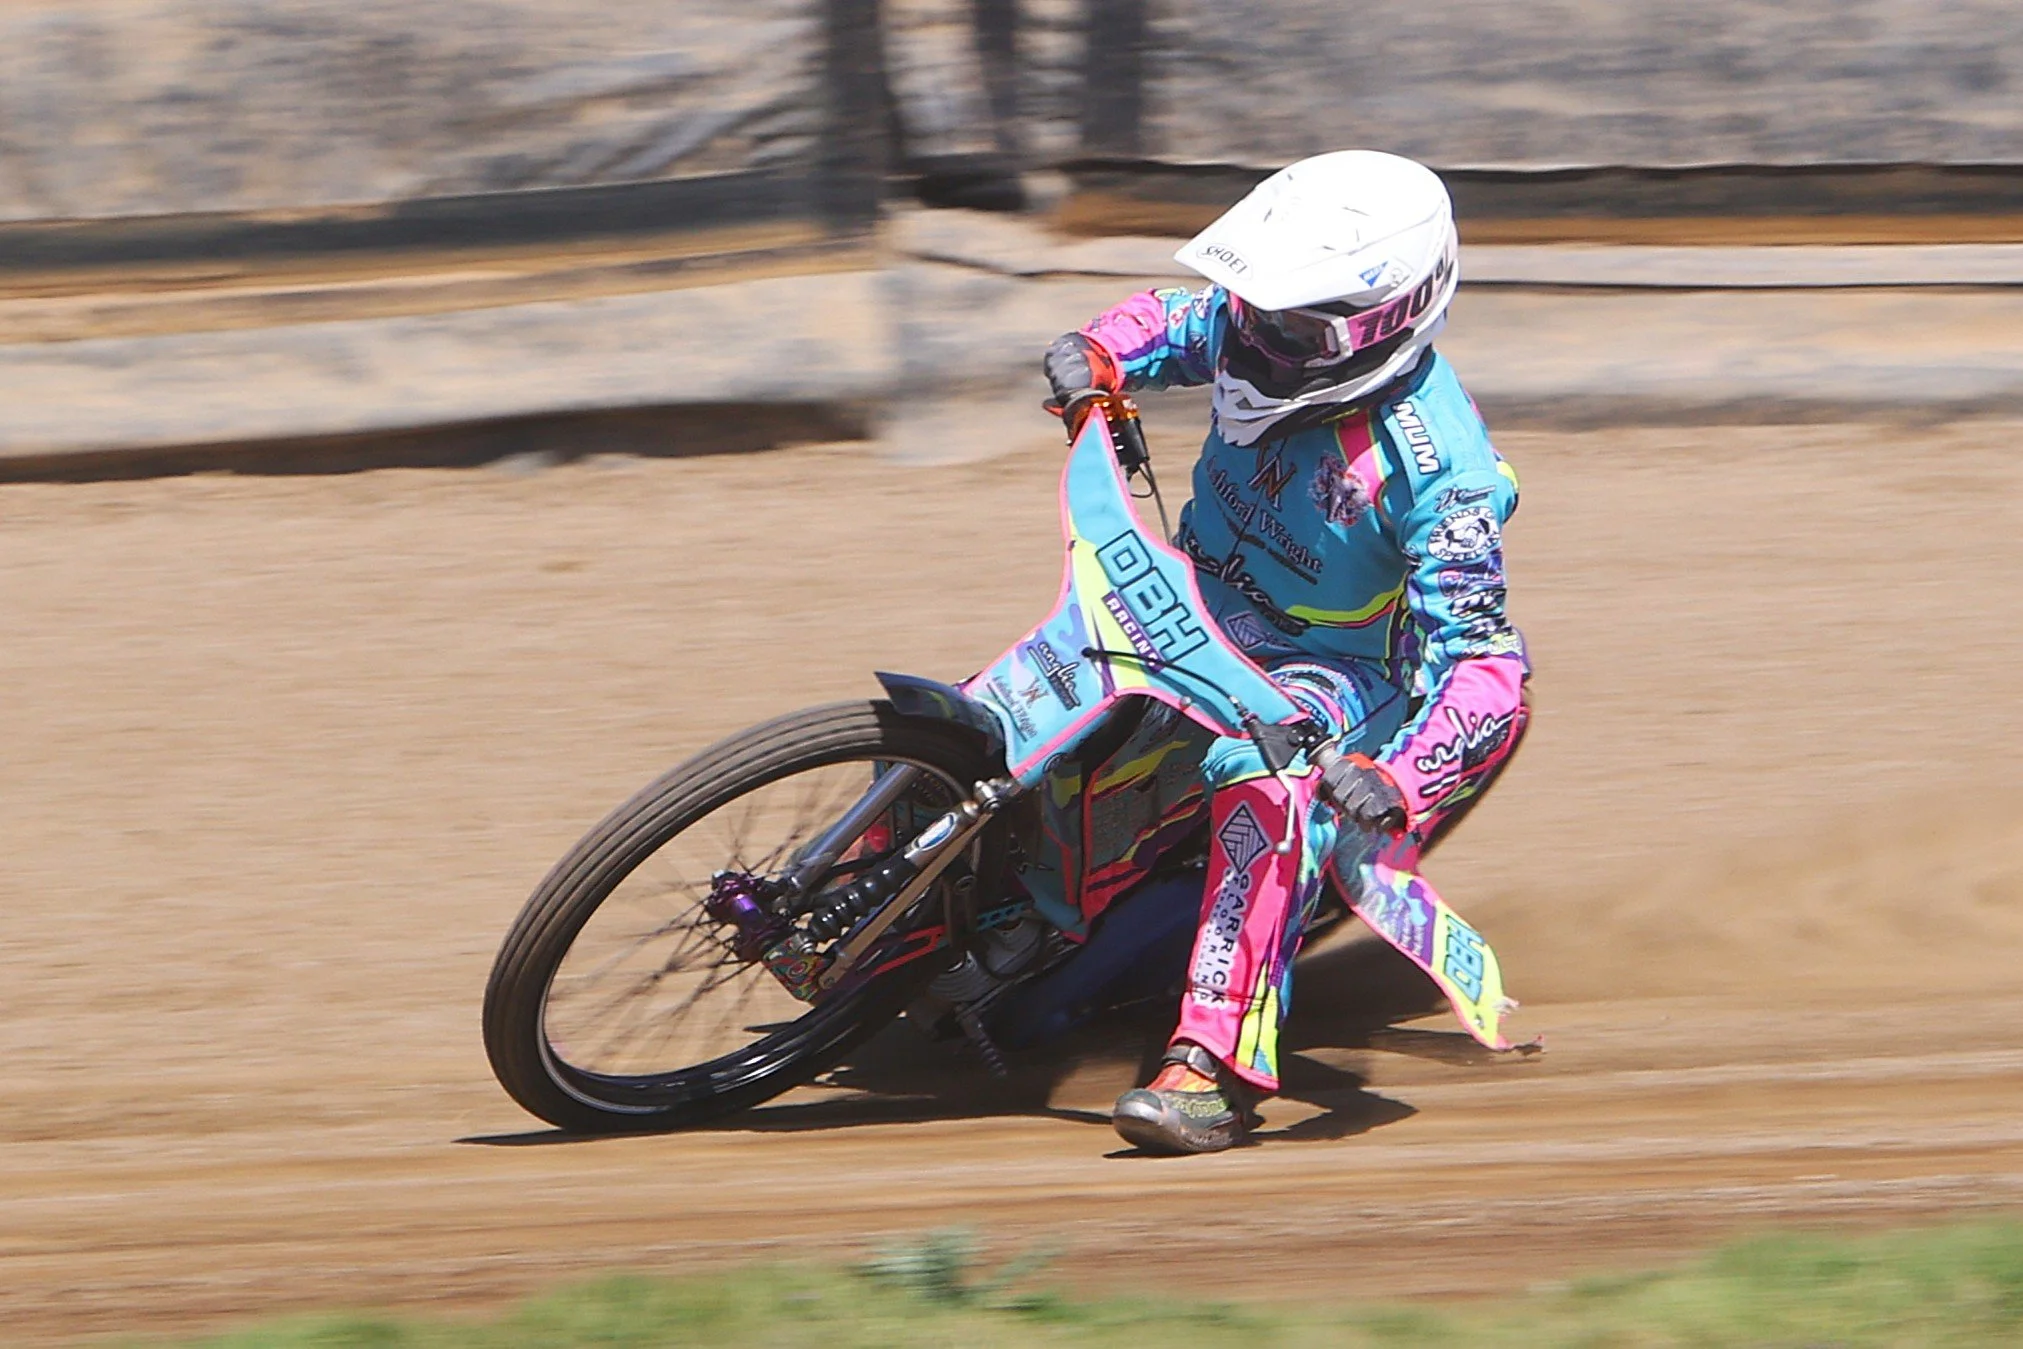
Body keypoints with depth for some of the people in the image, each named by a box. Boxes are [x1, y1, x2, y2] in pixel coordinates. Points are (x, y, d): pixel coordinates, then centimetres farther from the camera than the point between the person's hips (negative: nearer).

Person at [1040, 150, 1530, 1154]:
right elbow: (1168, 320, 11)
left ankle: (1220, 1069, -41)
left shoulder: (1438, 468, -30)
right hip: (1197, 602, 7)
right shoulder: (1255, 323, -13)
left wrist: (1397, 785, -46)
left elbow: (1479, 662, -30)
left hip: (1335, 666, -7)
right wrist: (1099, 357, -13)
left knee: (1273, 789, -38)